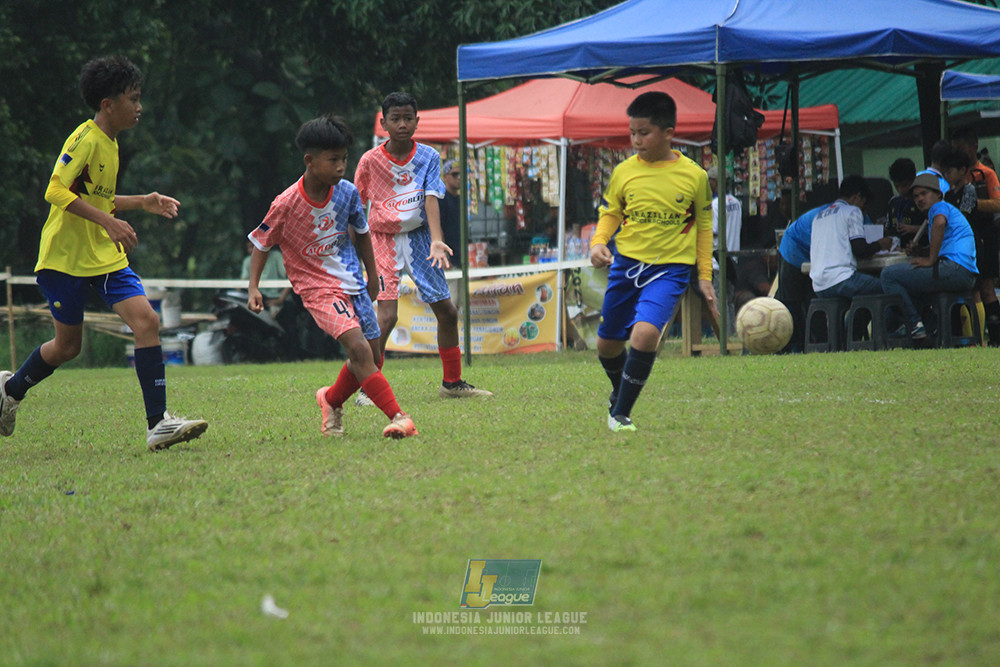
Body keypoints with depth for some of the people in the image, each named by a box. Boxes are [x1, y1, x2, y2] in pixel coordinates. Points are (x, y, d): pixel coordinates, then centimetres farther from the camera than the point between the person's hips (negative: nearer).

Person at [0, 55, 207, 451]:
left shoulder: (109, 143, 13)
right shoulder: (85, 140, -15)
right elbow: (56, 191, -24)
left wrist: (142, 202, 16)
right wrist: (108, 221, -28)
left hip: (105, 256, 7)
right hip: (65, 257, -7)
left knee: (147, 320, -12)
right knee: (67, 345, 3)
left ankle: (158, 423, -15)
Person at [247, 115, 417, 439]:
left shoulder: (346, 192, -4)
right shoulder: (286, 205, -17)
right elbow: (261, 244, -3)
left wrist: (372, 275, 22)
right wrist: (254, 288, -11)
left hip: (353, 284, 6)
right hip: (318, 288, -6)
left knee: (369, 357, 8)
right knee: (359, 348, -23)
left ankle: (332, 400, 36)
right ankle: (398, 418, -25)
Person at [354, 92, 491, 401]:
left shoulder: (428, 156, -3)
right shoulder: (370, 161, -7)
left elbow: (431, 199, -13)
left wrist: (436, 241, -27)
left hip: (419, 236, 3)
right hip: (384, 239, -3)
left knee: (447, 311, 7)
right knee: (387, 315, -17)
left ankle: (452, 383, 23)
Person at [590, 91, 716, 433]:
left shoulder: (693, 176, -4)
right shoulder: (623, 172, -1)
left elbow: (703, 225, 8)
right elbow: (610, 213, 11)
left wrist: (704, 276, 7)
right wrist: (598, 242, -9)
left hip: (670, 267, -3)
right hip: (626, 263, 3)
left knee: (645, 332, -25)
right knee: (607, 343, 12)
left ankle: (621, 414, -10)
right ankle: (619, 392, 46)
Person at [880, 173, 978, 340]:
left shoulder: (940, 206, 2)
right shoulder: (951, 210, 34)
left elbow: (939, 223, -24)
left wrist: (931, 260, -19)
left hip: (955, 267, -11)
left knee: (889, 275, -10)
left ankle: (914, 326, -12)